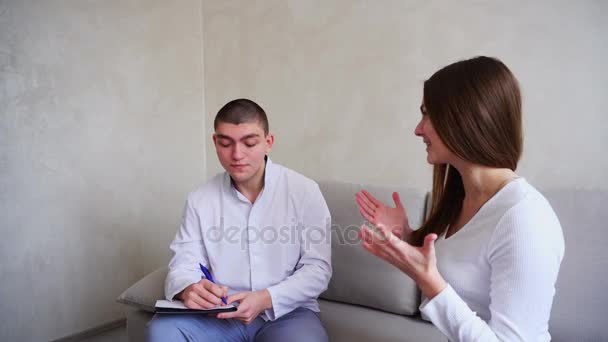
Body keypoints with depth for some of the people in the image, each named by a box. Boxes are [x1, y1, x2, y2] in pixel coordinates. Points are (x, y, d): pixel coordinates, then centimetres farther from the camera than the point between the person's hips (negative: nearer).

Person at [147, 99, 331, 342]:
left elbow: (318, 269, -7)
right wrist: (188, 289, -25)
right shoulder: (200, 199, 1)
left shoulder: (304, 191, -6)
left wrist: (266, 299, -23)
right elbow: (183, 265, 0)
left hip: (286, 312, -2)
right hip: (221, 314, 2)